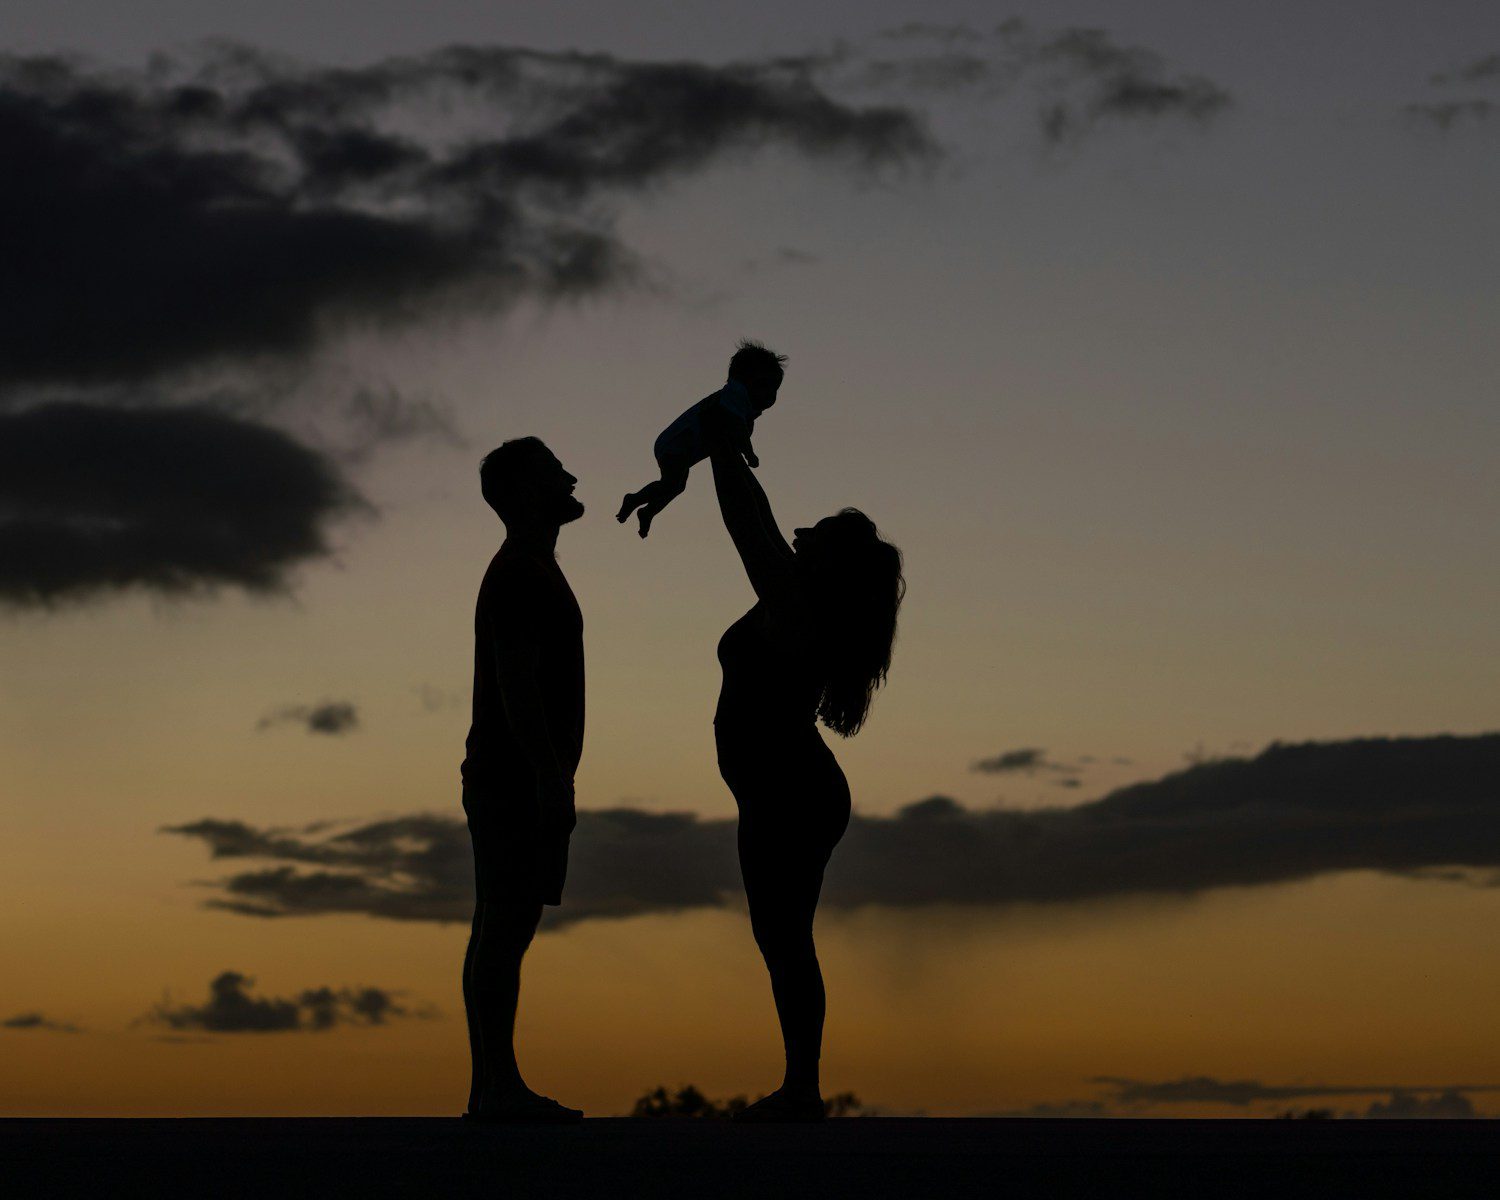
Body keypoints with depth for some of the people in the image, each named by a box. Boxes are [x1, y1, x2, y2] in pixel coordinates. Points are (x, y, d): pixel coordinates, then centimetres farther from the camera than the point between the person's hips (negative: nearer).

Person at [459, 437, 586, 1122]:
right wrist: (551, 778, -24)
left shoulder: (530, 574, 22)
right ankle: (496, 1087, -14)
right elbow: (517, 685, -20)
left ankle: (495, 1086, 7)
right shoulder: (521, 577, -11)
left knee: (501, 930, 7)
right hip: (520, 777, -10)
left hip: (519, 782, 10)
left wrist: (555, 778, 21)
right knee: (505, 927, -12)